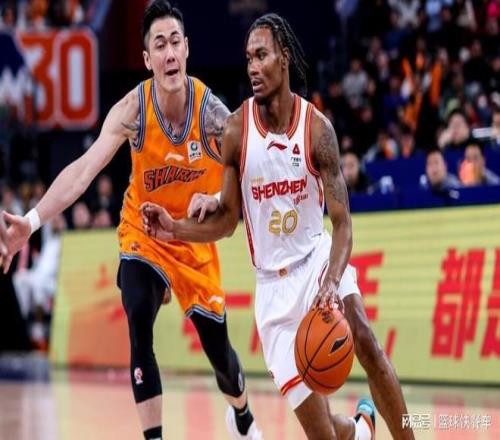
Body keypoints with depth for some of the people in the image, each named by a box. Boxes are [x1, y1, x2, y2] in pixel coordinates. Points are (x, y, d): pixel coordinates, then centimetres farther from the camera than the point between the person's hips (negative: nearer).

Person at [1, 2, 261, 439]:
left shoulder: (213, 111, -23)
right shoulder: (132, 110, -24)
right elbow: (85, 169, -32)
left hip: (195, 240, 1)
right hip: (143, 234, -1)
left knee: (217, 347, 10)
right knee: (140, 331, -24)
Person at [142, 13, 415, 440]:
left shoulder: (317, 127, -12)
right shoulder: (237, 129, -8)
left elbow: (342, 220, -13)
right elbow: (228, 219, 4)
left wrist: (332, 281, -30)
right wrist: (176, 229, -13)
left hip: (317, 256, 0)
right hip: (274, 281, 0)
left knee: (365, 340, -29)